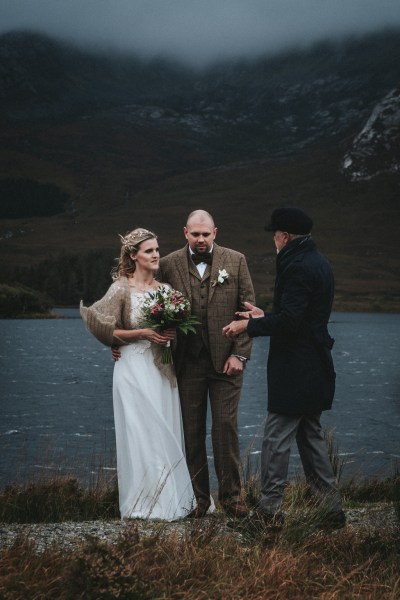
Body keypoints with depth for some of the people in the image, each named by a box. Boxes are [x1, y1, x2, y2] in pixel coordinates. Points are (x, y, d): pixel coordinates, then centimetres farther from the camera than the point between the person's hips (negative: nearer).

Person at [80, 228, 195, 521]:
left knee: (168, 433, 7)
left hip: (162, 369, 6)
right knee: (142, 433, -4)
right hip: (136, 368, -5)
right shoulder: (121, 289, -7)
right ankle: (145, 504, 6)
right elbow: (106, 331, -7)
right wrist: (143, 334, -15)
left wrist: (172, 332, -2)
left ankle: (170, 499, 17)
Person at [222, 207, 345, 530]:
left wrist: (249, 325, -13)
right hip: (315, 368, 10)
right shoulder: (319, 263, 14)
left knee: (277, 438, -2)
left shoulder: (298, 267, -18)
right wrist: (264, 317, 23)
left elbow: (289, 320, -24)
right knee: (311, 435, 16)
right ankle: (331, 507, 19)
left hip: (295, 369, -10)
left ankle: (270, 509, 3)